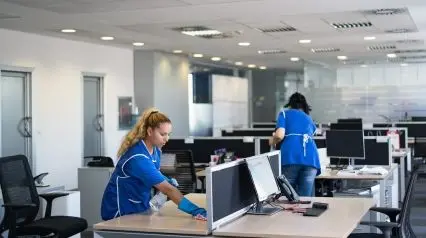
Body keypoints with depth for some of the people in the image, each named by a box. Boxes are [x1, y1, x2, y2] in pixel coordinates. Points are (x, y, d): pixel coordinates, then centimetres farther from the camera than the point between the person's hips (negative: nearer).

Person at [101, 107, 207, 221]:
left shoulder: (155, 150, -1)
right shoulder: (138, 158, -27)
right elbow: (168, 190, -32)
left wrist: (167, 181, -3)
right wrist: (196, 211, -37)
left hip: (139, 208, 8)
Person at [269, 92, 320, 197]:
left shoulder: (285, 113, 19)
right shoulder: (309, 119, 33)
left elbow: (279, 135, 1)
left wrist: (272, 141, 24)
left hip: (290, 158, -3)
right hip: (310, 159, 3)